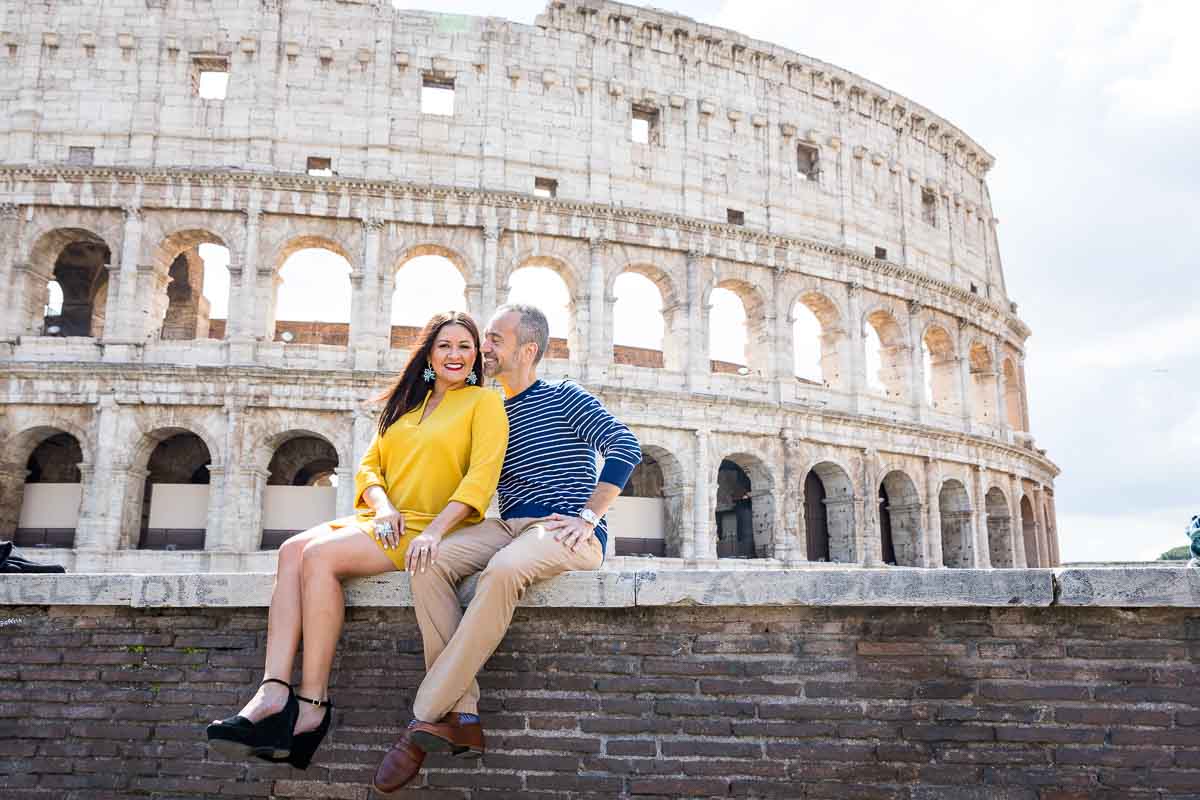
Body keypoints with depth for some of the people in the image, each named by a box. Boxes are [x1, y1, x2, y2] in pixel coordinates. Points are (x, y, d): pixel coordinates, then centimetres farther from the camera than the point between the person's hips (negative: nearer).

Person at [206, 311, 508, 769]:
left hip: (436, 531, -6)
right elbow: (369, 464, 16)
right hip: (383, 523, 6)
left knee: (320, 554, -26)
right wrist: (382, 506, -6)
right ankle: (273, 695, -29)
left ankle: (312, 706, -22)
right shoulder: (405, 404, 23)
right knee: (293, 549, -20)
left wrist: (433, 531, -22)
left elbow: (482, 476, -10)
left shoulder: (484, 401, 3)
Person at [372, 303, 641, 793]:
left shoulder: (563, 398, 5)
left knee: (504, 569, -37)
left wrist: (588, 517, -16)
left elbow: (624, 446, -7)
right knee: (429, 562, -22)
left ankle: (427, 719, -32)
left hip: (565, 533, -6)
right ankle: (463, 718, -27)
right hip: (508, 528, 6)